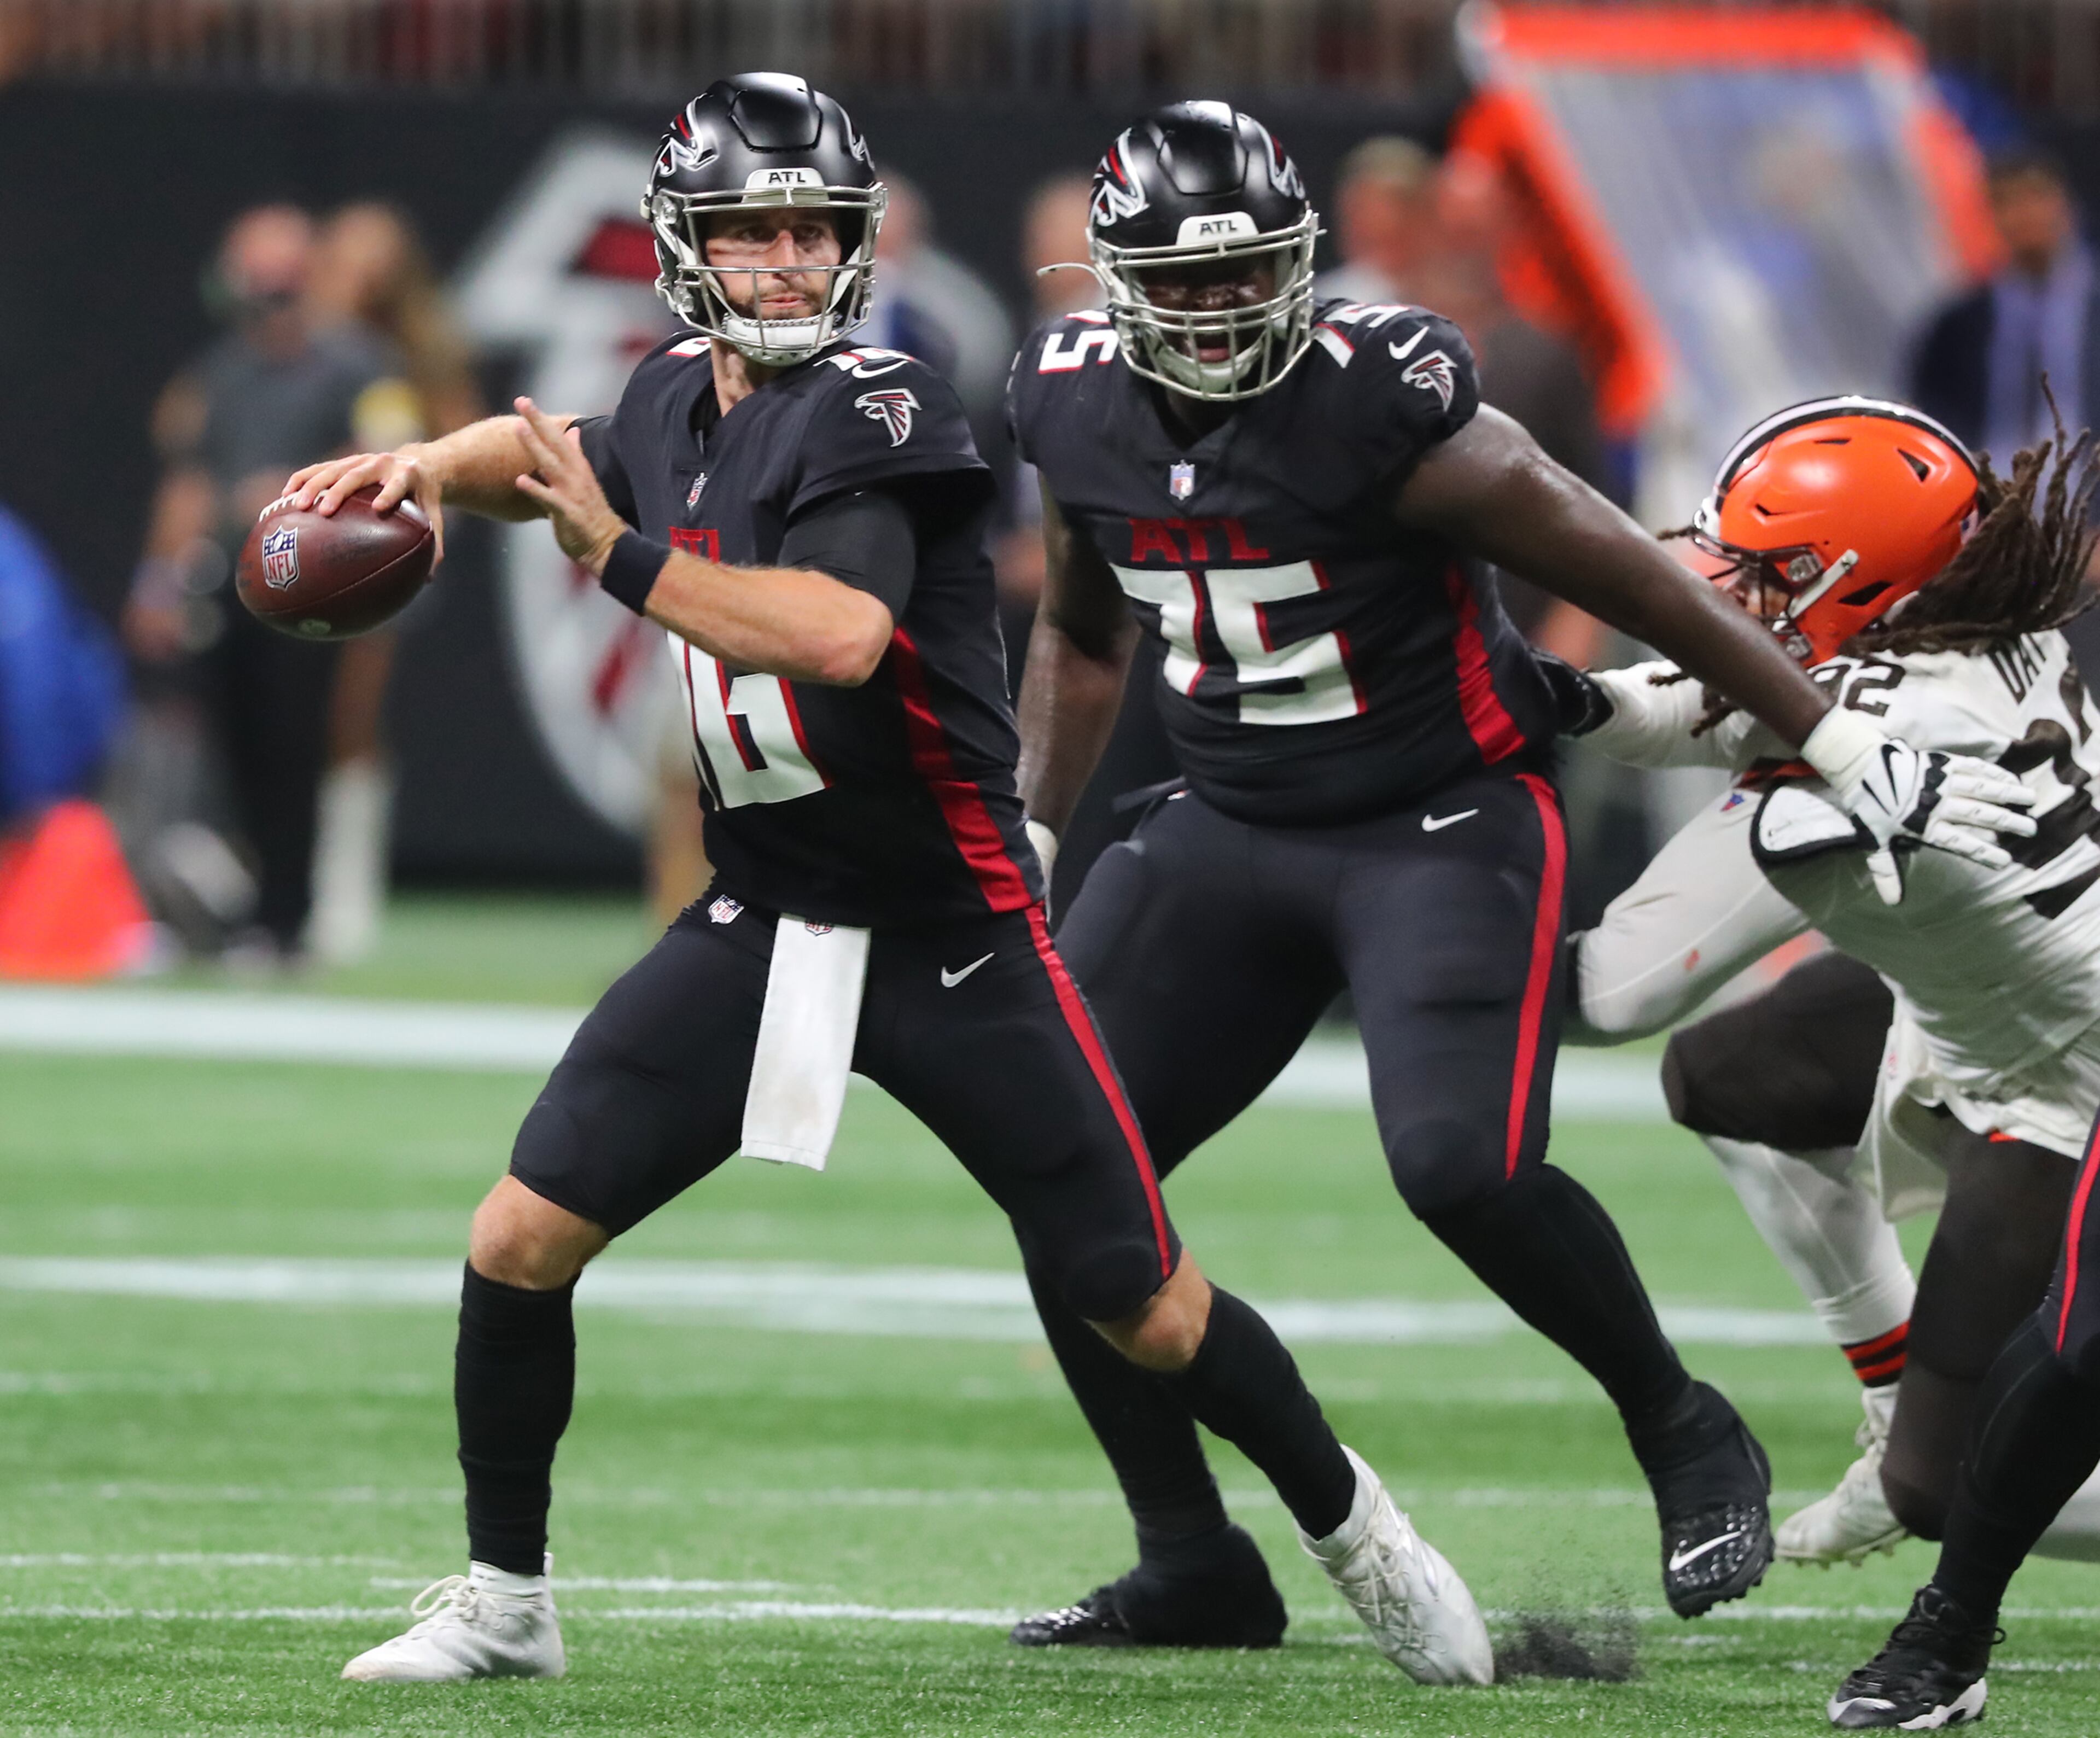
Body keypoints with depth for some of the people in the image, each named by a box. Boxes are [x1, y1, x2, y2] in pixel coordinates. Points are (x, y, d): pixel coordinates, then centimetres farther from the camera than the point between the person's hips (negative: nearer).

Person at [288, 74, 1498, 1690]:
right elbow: (553, 452, 27)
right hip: (762, 926, 6)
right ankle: (503, 1603, 11)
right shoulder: (684, 397, 4)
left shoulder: (876, 413, -18)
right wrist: (427, 466, 7)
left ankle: (1353, 1524, 27)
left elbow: (845, 637, -36)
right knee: (521, 1240, -6)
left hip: (951, 937, -6)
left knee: (1149, 1314, 1)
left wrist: (626, 559, -32)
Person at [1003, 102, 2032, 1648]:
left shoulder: (1383, 405, -21)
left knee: (1461, 1165, -26)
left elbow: (1632, 581, -17)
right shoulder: (1078, 407, -2)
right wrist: (1026, 835, 12)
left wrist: (1847, 751, -14)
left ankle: (1685, 1435, 1)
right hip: (1235, 826, 6)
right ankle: (1192, 1567, 10)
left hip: (1446, 824, -6)